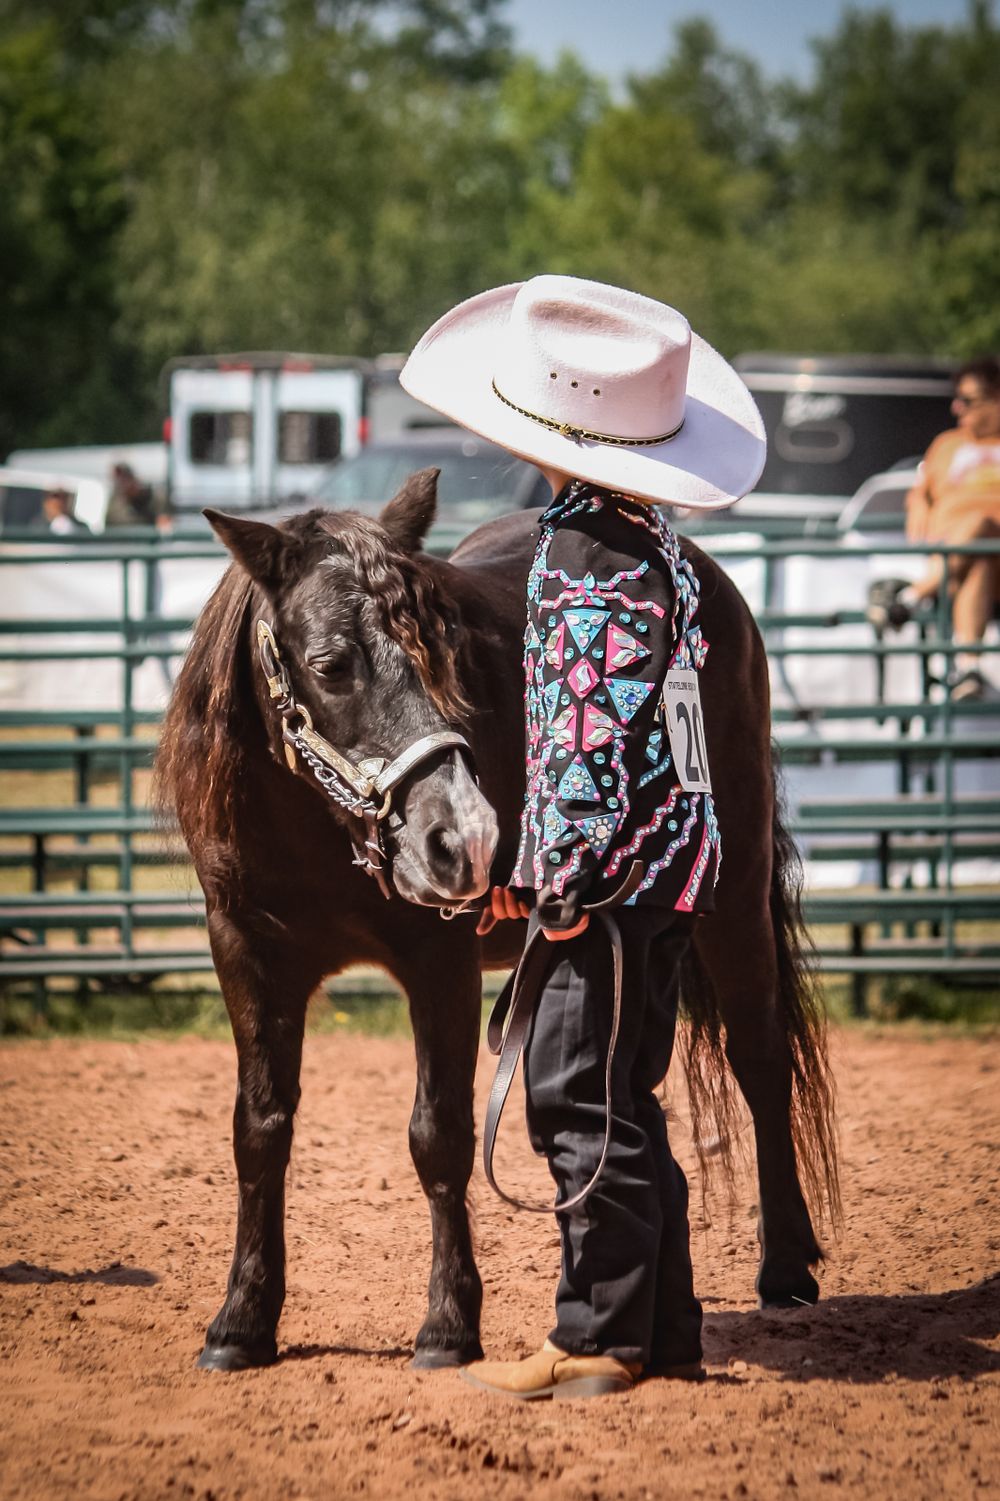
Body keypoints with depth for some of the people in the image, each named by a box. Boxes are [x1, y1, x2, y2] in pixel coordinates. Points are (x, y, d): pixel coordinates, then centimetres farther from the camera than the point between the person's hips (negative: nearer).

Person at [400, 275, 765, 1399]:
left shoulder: (589, 566, -18)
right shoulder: (647, 547, 13)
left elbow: (593, 737, -21)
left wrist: (559, 881, -17)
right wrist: (535, 866, 22)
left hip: (610, 877, -10)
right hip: (666, 864, 10)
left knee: (583, 1106, -3)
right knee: (619, 1106, 15)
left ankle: (598, 1341, 3)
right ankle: (664, 1329, 21)